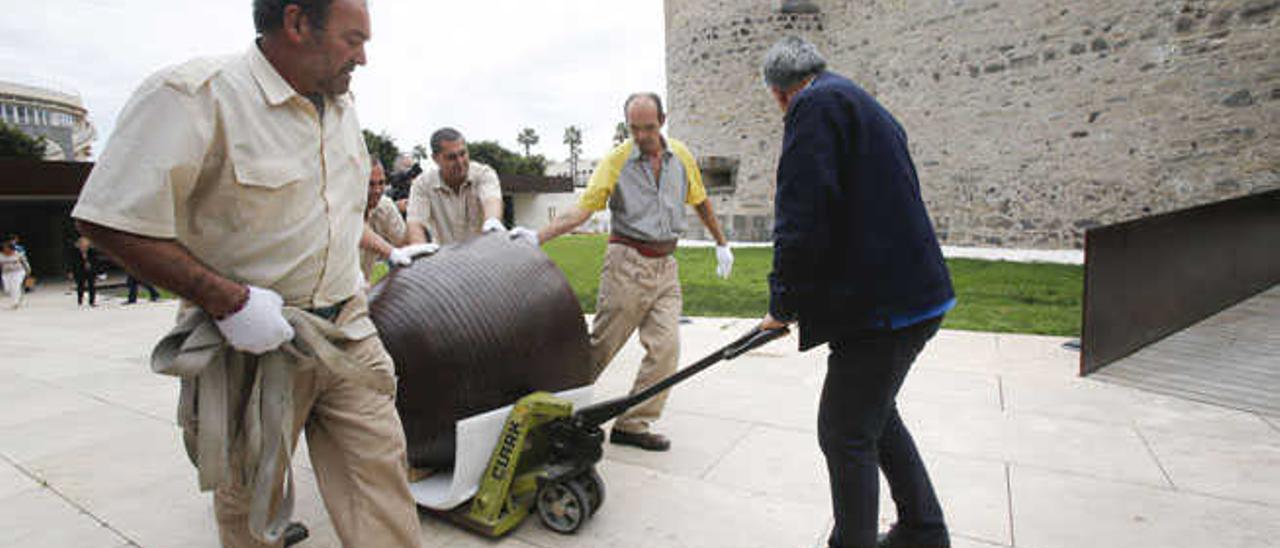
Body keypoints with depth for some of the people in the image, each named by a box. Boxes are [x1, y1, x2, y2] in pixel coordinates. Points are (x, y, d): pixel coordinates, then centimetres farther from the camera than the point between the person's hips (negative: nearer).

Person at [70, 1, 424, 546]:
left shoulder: (342, 107, 8)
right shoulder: (194, 96, -16)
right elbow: (112, 221, -18)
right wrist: (229, 300, -22)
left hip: (346, 333, 6)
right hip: (250, 341, -5)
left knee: (380, 470, 6)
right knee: (248, 499, 13)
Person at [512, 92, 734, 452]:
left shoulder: (681, 156, 9)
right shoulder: (616, 161, -4)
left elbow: (700, 202, 21)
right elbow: (582, 209, -12)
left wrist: (721, 244, 25)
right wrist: (538, 237, -25)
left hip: (666, 265, 4)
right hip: (627, 262, -4)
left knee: (666, 347, -5)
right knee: (602, 344, -1)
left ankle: (632, 425, 6)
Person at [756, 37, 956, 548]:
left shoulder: (815, 106, -10)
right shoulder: (868, 109, 21)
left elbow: (802, 222, -21)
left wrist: (782, 305, -7)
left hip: (883, 307, -11)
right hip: (912, 294, 11)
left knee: (845, 435, 1)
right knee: (875, 415, 24)